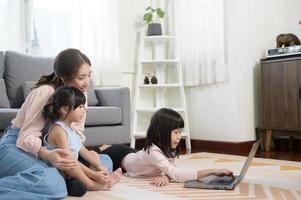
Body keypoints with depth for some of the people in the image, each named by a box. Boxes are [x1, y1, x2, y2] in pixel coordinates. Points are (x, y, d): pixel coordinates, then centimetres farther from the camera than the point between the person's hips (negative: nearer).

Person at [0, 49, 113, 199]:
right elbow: (27, 136, -25)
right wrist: (47, 155, -45)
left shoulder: (80, 92, 0)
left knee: (105, 161, -7)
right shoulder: (46, 92, -21)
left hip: (51, 149, 8)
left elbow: (77, 135, -1)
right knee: (52, 183, -38)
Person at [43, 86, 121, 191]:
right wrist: (93, 174, -28)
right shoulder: (59, 130, -22)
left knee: (93, 153, 15)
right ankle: (90, 184, -21)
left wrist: (99, 167, -2)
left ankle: (104, 178, -9)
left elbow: (83, 151, 10)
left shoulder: (70, 129, 8)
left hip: (71, 170, 10)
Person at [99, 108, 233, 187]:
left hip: (131, 154, 6)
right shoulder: (153, 152, -46)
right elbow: (178, 175, -53)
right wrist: (212, 171, -56)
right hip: (119, 157, -6)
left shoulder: (167, 148, -23)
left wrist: (165, 175, -44)